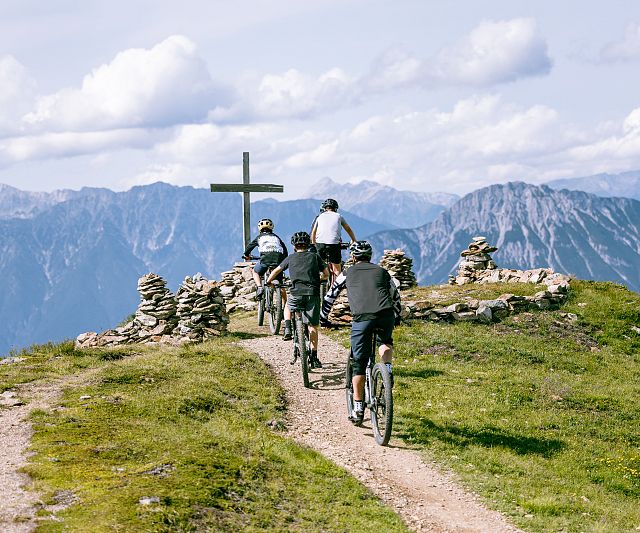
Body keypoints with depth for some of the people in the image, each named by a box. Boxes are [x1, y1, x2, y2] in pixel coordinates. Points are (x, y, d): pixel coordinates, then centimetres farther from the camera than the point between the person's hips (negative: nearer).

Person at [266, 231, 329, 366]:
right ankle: (314, 357, 3)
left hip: (297, 293, 0)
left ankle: (287, 330, 11)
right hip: (313, 293, 0)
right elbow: (326, 273, 18)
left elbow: (276, 271, 20)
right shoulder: (314, 256, 12)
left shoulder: (291, 258, 12)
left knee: (288, 308, 34)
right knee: (313, 325, 5)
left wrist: (268, 282, 38)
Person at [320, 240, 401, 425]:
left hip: (362, 318, -2)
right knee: (386, 341, 35)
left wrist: (323, 318, 41)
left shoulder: (348, 273, 23)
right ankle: (387, 371, 9)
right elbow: (396, 297, 27)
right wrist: (397, 318, 43)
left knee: (359, 364, 8)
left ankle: (358, 410, 8)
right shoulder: (382, 271, 26)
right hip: (386, 315, 2)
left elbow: (330, 296, 29)